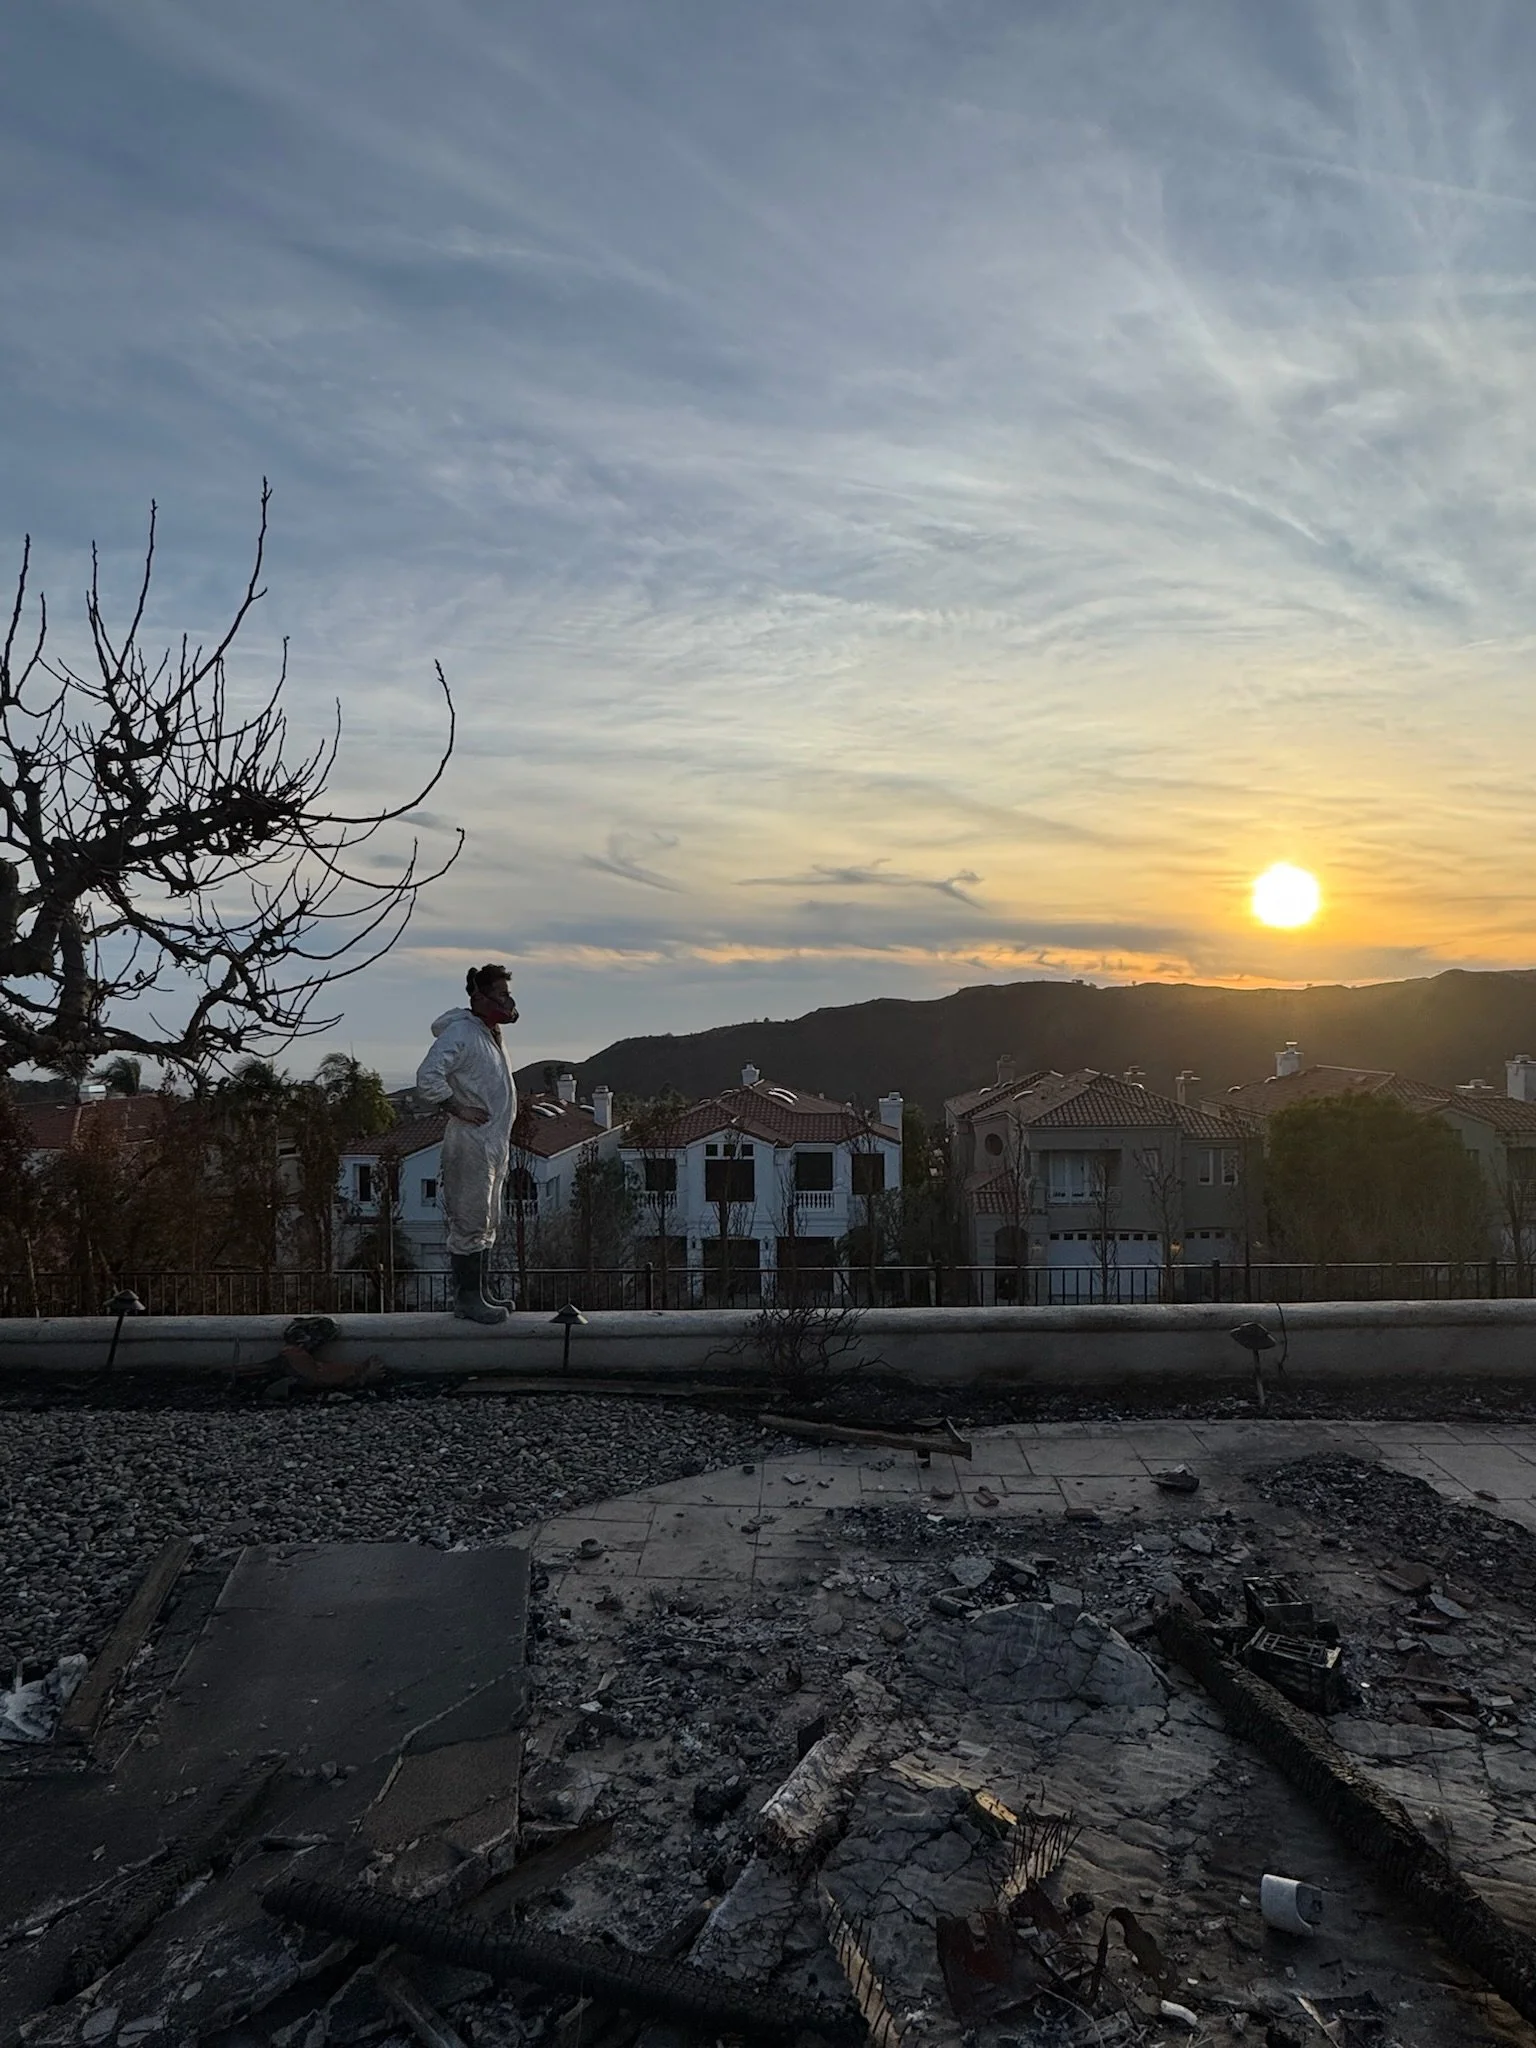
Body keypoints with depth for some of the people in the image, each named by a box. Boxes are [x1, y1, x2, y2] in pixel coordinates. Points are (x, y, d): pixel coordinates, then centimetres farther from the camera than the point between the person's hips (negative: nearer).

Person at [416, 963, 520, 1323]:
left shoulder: (490, 1034, 15)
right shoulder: (461, 1033, -15)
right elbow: (427, 1078, -26)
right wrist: (458, 1109, -20)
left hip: (494, 1142, 10)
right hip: (471, 1143, -10)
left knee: (487, 1224, 15)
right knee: (470, 1223, -4)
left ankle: (480, 1292, 23)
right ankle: (466, 1297, 4)